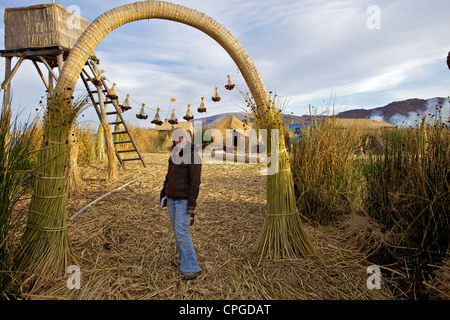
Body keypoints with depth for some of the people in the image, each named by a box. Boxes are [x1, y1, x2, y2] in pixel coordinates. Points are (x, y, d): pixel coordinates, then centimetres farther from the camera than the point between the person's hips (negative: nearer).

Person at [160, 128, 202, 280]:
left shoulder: (193, 157, -16)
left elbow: (195, 182, -21)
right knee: (176, 230, 15)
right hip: (172, 199, 9)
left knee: (181, 232, -15)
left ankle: (191, 268, -7)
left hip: (184, 201, -9)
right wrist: (163, 194, 16)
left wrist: (191, 205, -23)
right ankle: (183, 259, 30)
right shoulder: (174, 156, 11)